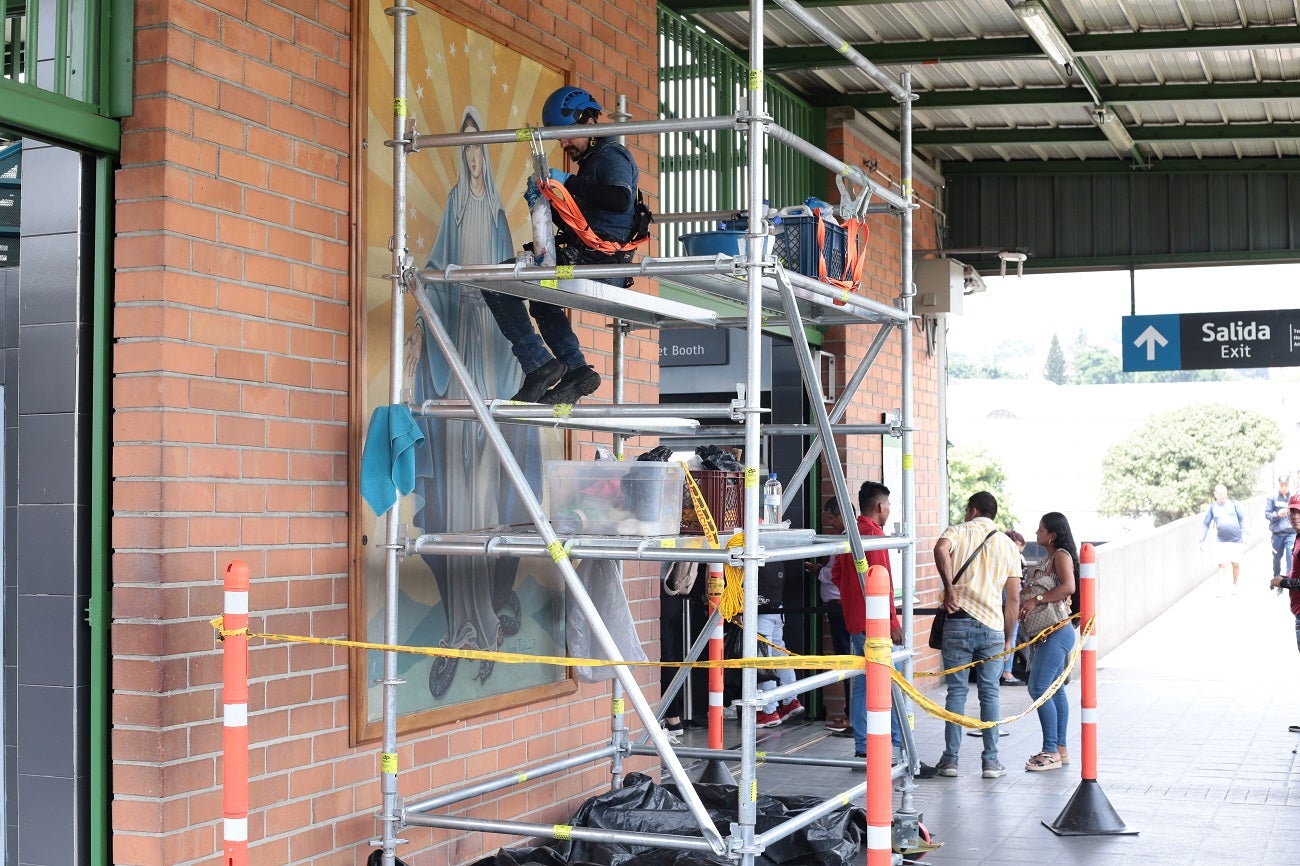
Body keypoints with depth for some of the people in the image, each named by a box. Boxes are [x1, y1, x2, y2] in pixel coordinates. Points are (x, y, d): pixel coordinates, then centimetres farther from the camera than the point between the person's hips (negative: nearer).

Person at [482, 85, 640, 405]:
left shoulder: (611, 155, -6)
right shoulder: (592, 161, 25)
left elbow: (621, 199, -27)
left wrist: (569, 183, -19)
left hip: (596, 257, -11)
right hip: (587, 260, 11)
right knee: (541, 301, 35)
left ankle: (539, 365, -16)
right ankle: (576, 370, 22)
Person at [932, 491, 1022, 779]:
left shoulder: (958, 532, 6)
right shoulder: (1009, 546, 15)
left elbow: (941, 549, -20)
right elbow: (1013, 599, 12)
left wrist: (949, 587, -12)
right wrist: (1008, 639, 17)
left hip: (959, 621, -2)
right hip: (993, 626, 2)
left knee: (956, 690, 3)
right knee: (990, 693, 8)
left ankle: (950, 758, 5)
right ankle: (991, 760, 7)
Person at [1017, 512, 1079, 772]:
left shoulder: (1061, 555, -11)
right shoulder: (1048, 558, 18)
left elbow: (1068, 586, -25)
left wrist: (1035, 600, -23)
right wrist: (1024, 604, 4)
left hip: (1057, 631, -10)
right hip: (1049, 633, 10)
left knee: (1039, 688, -13)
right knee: (1055, 689, 12)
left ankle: (1051, 752, -10)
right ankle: (1060, 749, 17)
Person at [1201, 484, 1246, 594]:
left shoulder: (1233, 504, 4)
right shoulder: (1212, 507, 4)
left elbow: (1242, 519, 6)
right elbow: (1206, 524, 8)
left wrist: (1244, 533, -4)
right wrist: (1202, 540, 4)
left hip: (1236, 539, 1)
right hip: (1221, 541, -1)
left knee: (1236, 564, 6)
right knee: (1223, 564, -11)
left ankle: (1234, 585, 27)